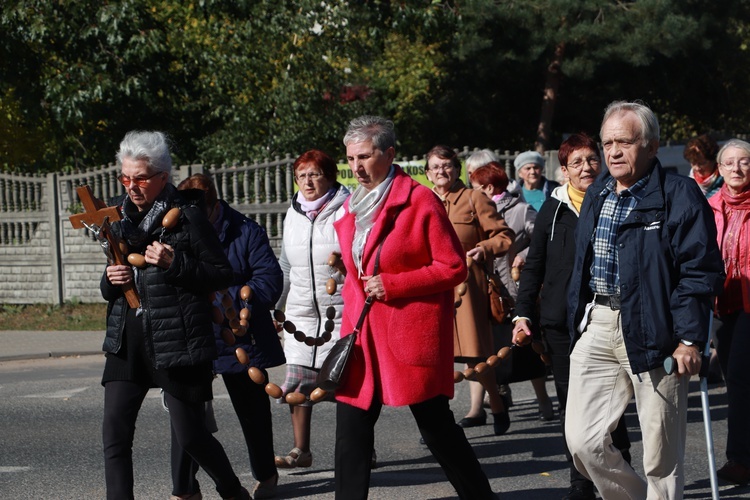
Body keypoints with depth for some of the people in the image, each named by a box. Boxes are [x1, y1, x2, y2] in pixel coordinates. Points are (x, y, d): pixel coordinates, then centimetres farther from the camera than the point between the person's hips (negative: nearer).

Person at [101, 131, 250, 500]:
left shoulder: (187, 217, -7)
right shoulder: (119, 217, 11)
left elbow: (223, 275, -8)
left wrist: (174, 263, -19)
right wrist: (110, 281, -2)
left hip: (177, 340, -5)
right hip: (127, 340, 5)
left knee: (189, 435, 4)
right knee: (114, 434, -4)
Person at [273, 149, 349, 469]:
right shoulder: (293, 215, 14)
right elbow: (286, 267, 21)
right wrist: (273, 308, 21)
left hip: (341, 310, -5)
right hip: (302, 311, 5)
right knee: (298, 383, 0)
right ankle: (301, 450, 8)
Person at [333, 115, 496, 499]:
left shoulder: (420, 201, -8)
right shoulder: (352, 205, 12)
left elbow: (453, 267, -10)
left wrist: (391, 285, -16)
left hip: (412, 331, -6)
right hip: (361, 332, 6)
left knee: (436, 426, 0)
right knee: (351, 429, 4)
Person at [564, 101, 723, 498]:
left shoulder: (679, 195, -8)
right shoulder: (597, 195, 14)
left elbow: (701, 270, -12)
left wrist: (690, 338, -17)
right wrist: (578, 322, 18)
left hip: (654, 332, -6)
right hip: (597, 329, 6)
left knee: (661, 457, 2)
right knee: (582, 440, 0)